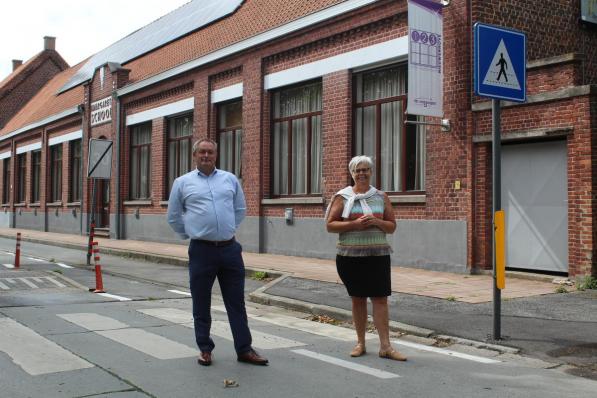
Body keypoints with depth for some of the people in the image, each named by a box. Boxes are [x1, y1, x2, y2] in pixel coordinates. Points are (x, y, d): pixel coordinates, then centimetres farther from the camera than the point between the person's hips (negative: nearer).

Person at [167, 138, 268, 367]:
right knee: (201, 305, 7)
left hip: (230, 249, 2)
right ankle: (205, 349, 21)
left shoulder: (230, 179, 9)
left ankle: (244, 350, 13)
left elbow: (240, 209, 19)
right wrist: (189, 235, 11)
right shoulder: (183, 183, 3)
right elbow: (173, 216, 11)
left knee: (236, 303, 6)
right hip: (201, 251, -2)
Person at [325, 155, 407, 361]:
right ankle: (360, 343, 20)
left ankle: (385, 346, -2)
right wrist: (354, 224, -16)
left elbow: (392, 226, 9)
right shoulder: (342, 196, 2)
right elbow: (330, 225, -3)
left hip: (378, 254, 1)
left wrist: (377, 222, -11)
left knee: (380, 298, -4)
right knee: (357, 298, 8)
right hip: (350, 256, -1)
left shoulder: (381, 197, 9)